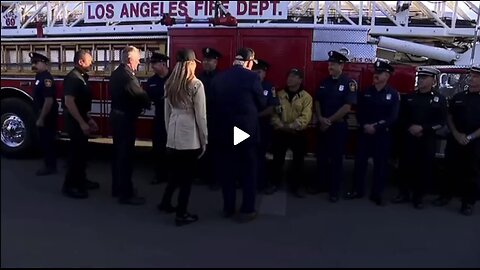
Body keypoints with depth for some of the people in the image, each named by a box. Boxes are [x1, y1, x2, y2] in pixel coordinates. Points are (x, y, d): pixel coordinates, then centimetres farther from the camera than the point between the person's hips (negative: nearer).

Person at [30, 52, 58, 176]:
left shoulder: (46, 78, -20)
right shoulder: (39, 76, 12)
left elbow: (49, 100, -26)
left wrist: (41, 119, -23)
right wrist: (39, 116, 20)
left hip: (47, 116, -10)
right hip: (43, 114, 10)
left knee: (47, 141, -2)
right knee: (45, 140, 15)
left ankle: (50, 167, 8)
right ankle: (49, 164, 23)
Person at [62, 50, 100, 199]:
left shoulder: (82, 77, 13)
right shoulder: (72, 78, -17)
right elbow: (69, 102, -26)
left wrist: (89, 119, 15)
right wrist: (82, 123, -27)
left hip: (80, 119, 10)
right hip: (74, 120, -10)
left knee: (82, 151, 16)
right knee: (77, 152, -6)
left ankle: (81, 180, 27)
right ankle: (69, 186, 3)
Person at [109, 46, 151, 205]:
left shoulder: (116, 73, 11)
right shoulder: (127, 76, -20)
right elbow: (141, 96, -19)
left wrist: (141, 103, 6)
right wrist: (147, 104, 2)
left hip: (116, 115, 10)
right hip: (125, 118, -10)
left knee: (118, 153, 17)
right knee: (126, 155, -4)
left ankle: (117, 188, 28)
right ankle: (126, 194, 2)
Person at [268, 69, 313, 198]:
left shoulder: (306, 97, -4)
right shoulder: (279, 95, 5)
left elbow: (305, 118, -13)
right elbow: (273, 113, -1)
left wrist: (291, 126, -23)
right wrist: (281, 126, -17)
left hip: (298, 134, -2)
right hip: (280, 133, 2)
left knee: (298, 161, 7)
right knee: (278, 159, 9)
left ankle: (296, 186, 22)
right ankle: (274, 184, 25)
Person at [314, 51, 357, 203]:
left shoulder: (349, 83, -8)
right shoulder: (324, 82, 9)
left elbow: (347, 107, -15)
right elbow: (317, 101, 10)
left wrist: (330, 121, -13)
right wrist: (321, 119, -7)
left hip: (339, 126, -5)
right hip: (322, 126, 5)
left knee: (336, 159, 2)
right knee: (321, 156, 11)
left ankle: (335, 190, 11)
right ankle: (322, 183, 27)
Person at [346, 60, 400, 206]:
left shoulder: (393, 94, -1)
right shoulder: (365, 92, 7)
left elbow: (393, 117, -8)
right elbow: (359, 112, 6)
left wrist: (376, 127, -16)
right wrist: (364, 125, -11)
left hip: (383, 134, -2)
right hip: (365, 132, 2)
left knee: (380, 164, 3)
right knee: (360, 161, 5)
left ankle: (377, 194, 14)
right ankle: (358, 190, 18)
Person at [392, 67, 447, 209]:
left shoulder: (440, 99, 2)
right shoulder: (410, 97, 10)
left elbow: (441, 122, -3)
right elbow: (402, 117, 10)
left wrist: (423, 128, -15)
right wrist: (410, 128, -8)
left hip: (428, 140, -2)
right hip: (409, 138, 2)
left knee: (424, 168, 2)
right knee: (406, 166, 3)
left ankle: (419, 196, 14)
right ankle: (404, 193, 16)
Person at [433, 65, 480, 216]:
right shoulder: (458, 97, 8)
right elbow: (449, 117, 9)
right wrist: (456, 134, -5)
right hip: (454, 140, 3)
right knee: (451, 169, 10)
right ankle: (445, 195, 22)